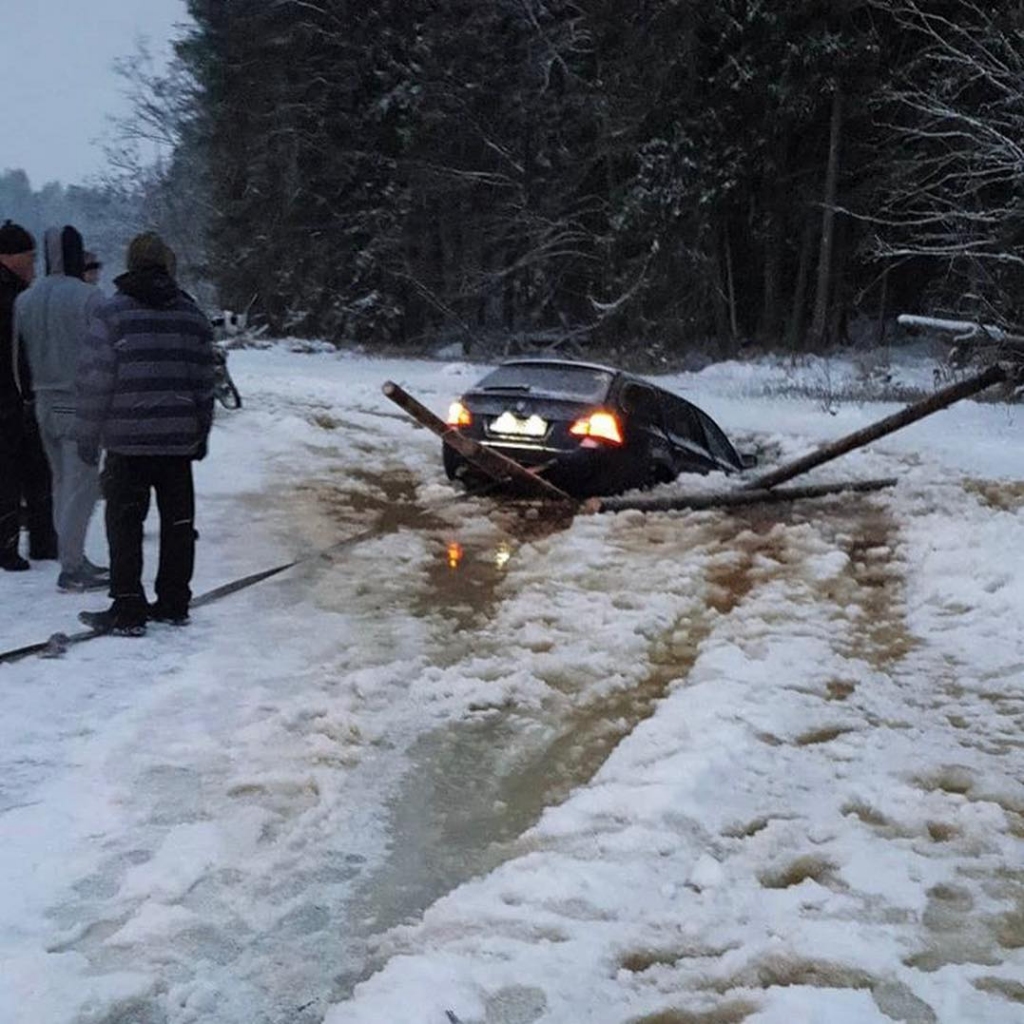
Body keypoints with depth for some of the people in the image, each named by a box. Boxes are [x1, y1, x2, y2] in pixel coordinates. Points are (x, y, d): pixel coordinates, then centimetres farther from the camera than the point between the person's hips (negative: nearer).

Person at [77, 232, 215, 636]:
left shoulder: (112, 314, -6)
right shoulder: (193, 316, 7)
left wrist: (88, 436, 1)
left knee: (125, 526, 2)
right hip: (180, 440, 4)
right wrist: (201, 434, 18)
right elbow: (204, 382, 10)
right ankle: (173, 603, 17)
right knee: (178, 523, 11)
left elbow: (95, 380, -7)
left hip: (126, 440, -4)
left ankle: (128, 610, 2)